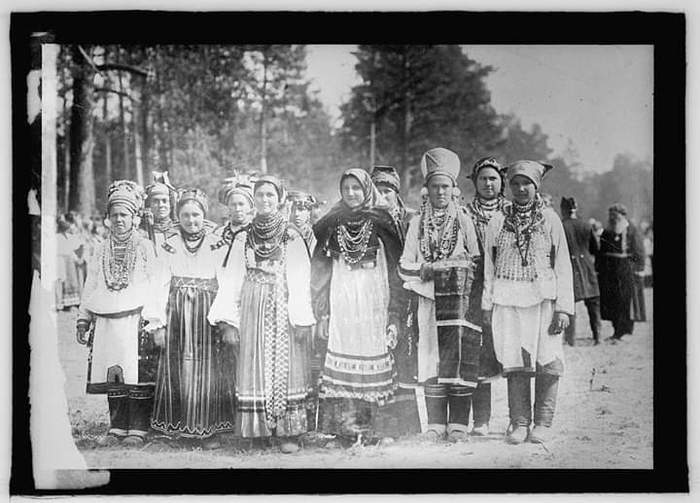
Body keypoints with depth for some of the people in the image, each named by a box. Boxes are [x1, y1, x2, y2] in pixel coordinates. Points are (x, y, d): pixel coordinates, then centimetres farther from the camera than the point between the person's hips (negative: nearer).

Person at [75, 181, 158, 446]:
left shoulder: (145, 248, 5)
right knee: (112, 378, 2)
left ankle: (138, 429, -1)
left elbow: (155, 285, 0)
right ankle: (117, 428, 10)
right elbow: (90, 287, 19)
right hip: (106, 323, 4)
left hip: (136, 321, -4)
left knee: (138, 377, -7)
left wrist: (151, 319, -9)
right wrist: (83, 320, 12)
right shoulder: (100, 250, 17)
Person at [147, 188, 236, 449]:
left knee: (208, 371, -2)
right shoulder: (169, 246, 8)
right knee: (178, 371, 1)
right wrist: (158, 322, -5)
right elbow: (161, 285, 4)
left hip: (207, 316, -1)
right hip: (177, 315, 1)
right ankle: (175, 426, 11)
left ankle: (208, 429, 4)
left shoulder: (217, 246, 5)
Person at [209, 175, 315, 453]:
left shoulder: (292, 237, 1)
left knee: (285, 366, -2)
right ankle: (259, 429, 6)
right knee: (256, 366, 1)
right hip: (253, 312, 2)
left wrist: (301, 318, -12)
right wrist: (227, 319, 0)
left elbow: (300, 279, -4)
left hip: (283, 310, -2)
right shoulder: (243, 238, 10)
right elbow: (232, 279, 8)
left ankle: (288, 432, 1)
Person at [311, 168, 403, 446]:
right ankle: (344, 427, -4)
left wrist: (394, 315, -5)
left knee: (371, 359, -2)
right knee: (343, 358, -6)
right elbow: (321, 272, 9)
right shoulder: (332, 224, 9)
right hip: (342, 304, 1)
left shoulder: (381, 223, 3)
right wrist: (322, 312, 1)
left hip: (374, 304, -1)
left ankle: (365, 426, 5)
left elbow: (393, 270, 1)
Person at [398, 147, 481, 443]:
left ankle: (458, 426, 0)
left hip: (460, 301, -2)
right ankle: (436, 426, 6)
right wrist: (428, 269, -9)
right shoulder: (418, 223, 11)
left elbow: (478, 263, 6)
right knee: (432, 363, -1)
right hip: (430, 302, 2)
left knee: (461, 362, -6)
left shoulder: (464, 221, 5)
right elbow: (405, 266, 7)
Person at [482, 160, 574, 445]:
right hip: (508, 301, 1)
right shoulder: (498, 222, 10)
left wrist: (564, 307, -4)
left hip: (544, 299, -1)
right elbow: (489, 266, 12)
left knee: (547, 362, -4)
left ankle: (542, 424, 5)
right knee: (514, 362, 0)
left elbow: (563, 265, 4)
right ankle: (519, 423, 8)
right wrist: (487, 305, 5)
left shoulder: (550, 219, 6)